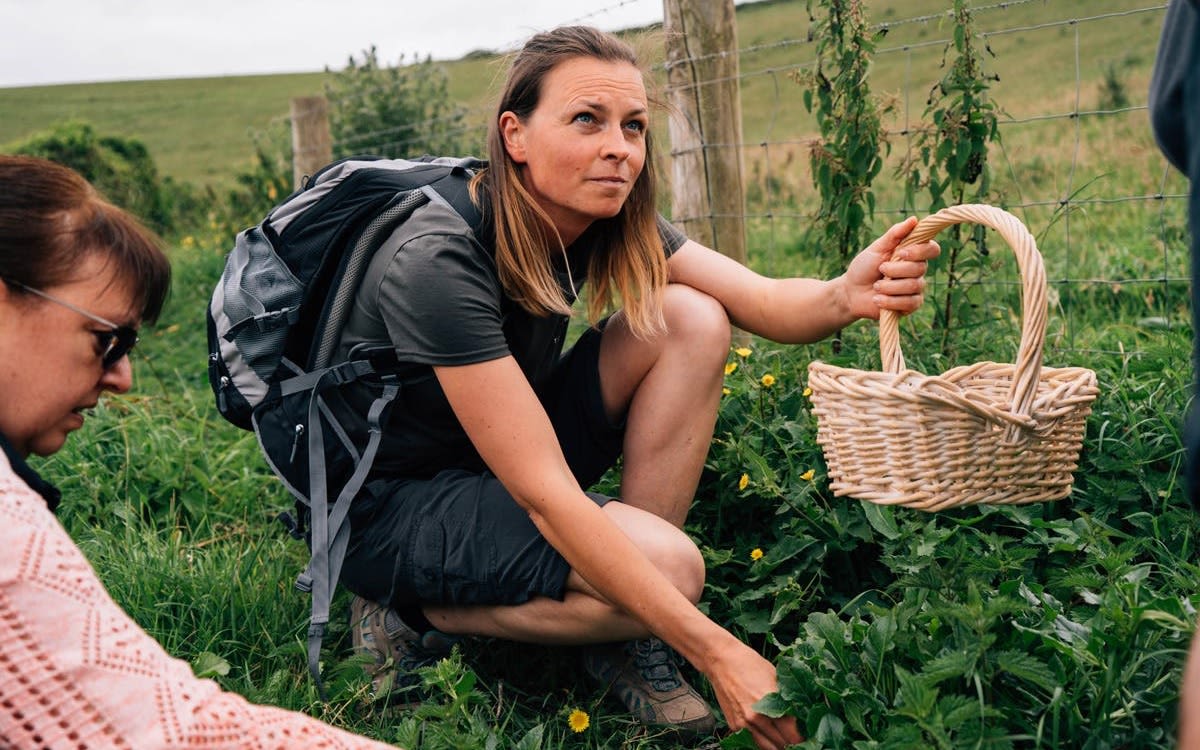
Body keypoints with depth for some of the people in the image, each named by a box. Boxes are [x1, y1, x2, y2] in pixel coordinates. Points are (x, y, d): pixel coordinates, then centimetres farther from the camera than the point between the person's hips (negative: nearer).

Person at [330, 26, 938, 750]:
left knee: (691, 322, -12)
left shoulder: (605, 219, -7)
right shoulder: (439, 260, -30)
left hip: (501, 463, 8)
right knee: (669, 567, -28)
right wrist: (717, 653, -33)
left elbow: (765, 301, -13)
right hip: (387, 506, -7)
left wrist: (846, 297, -39)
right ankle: (418, 610, -4)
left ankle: (627, 632, -6)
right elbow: (544, 495, -32)